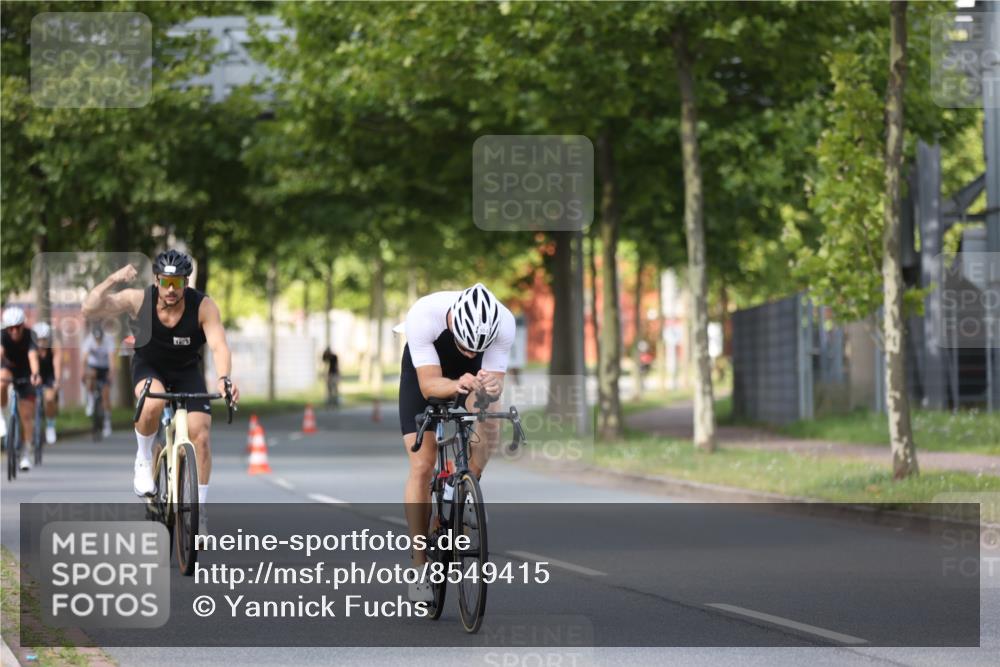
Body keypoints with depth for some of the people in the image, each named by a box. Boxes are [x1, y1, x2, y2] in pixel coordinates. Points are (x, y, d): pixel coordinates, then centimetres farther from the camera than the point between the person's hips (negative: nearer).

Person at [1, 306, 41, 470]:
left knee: (27, 415, -5)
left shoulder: (29, 337, -28)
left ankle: (26, 455, 4)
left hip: (25, 374, -1)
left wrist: (35, 374, -64)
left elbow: (33, 356, -44)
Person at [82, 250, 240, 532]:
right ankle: (143, 460, -7)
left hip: (186, 371, 1)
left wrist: (223, 378, -55)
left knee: (200, 434, -14)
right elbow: (90, 308, -31)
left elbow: (219, 345, -36)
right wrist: (112, 281, -47)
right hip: (149, 367, -1)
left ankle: (199, 510, 1)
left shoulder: (202, 306, -25)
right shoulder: (139, 299, -24)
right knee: (153, 403, -36)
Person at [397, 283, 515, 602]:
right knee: (422, 465, -12)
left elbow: (495, 382, -28)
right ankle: (420, 569, -7)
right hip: (425, 372, -2)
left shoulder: (504, 323, -34)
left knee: (489, 433, -27)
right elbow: (428, 385, -38)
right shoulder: (423, 316, -40)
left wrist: (491, 388, -52)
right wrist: (456, 385, -59)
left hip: (473, 374, 2)